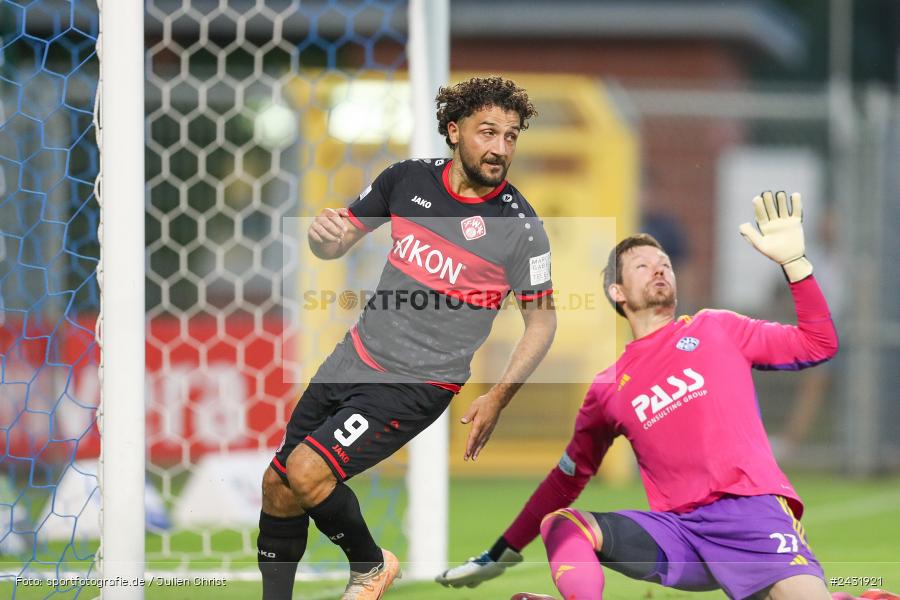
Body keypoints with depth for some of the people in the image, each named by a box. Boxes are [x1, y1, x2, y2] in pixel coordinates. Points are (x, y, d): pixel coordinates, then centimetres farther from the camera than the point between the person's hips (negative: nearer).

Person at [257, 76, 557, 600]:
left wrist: (497, 399, -12)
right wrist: (322, 233, -14)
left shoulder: (520, 227, -14)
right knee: (277, 486, 6)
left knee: (307, 473, -19)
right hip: (355, 357, 6)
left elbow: (542, 320, -4)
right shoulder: (409, 179, -1)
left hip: (419, 384, -5)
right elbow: (336, 245, 11)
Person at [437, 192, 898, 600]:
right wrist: (502, 552, 24)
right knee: (562, 525, -18)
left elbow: (818, 345, 9)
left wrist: (793, 261, -1)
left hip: (751, 511, -3)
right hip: (677, 532, 3)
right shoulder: (608, 389, 18)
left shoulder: (716, 330, 14)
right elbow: (567, 478, 26)